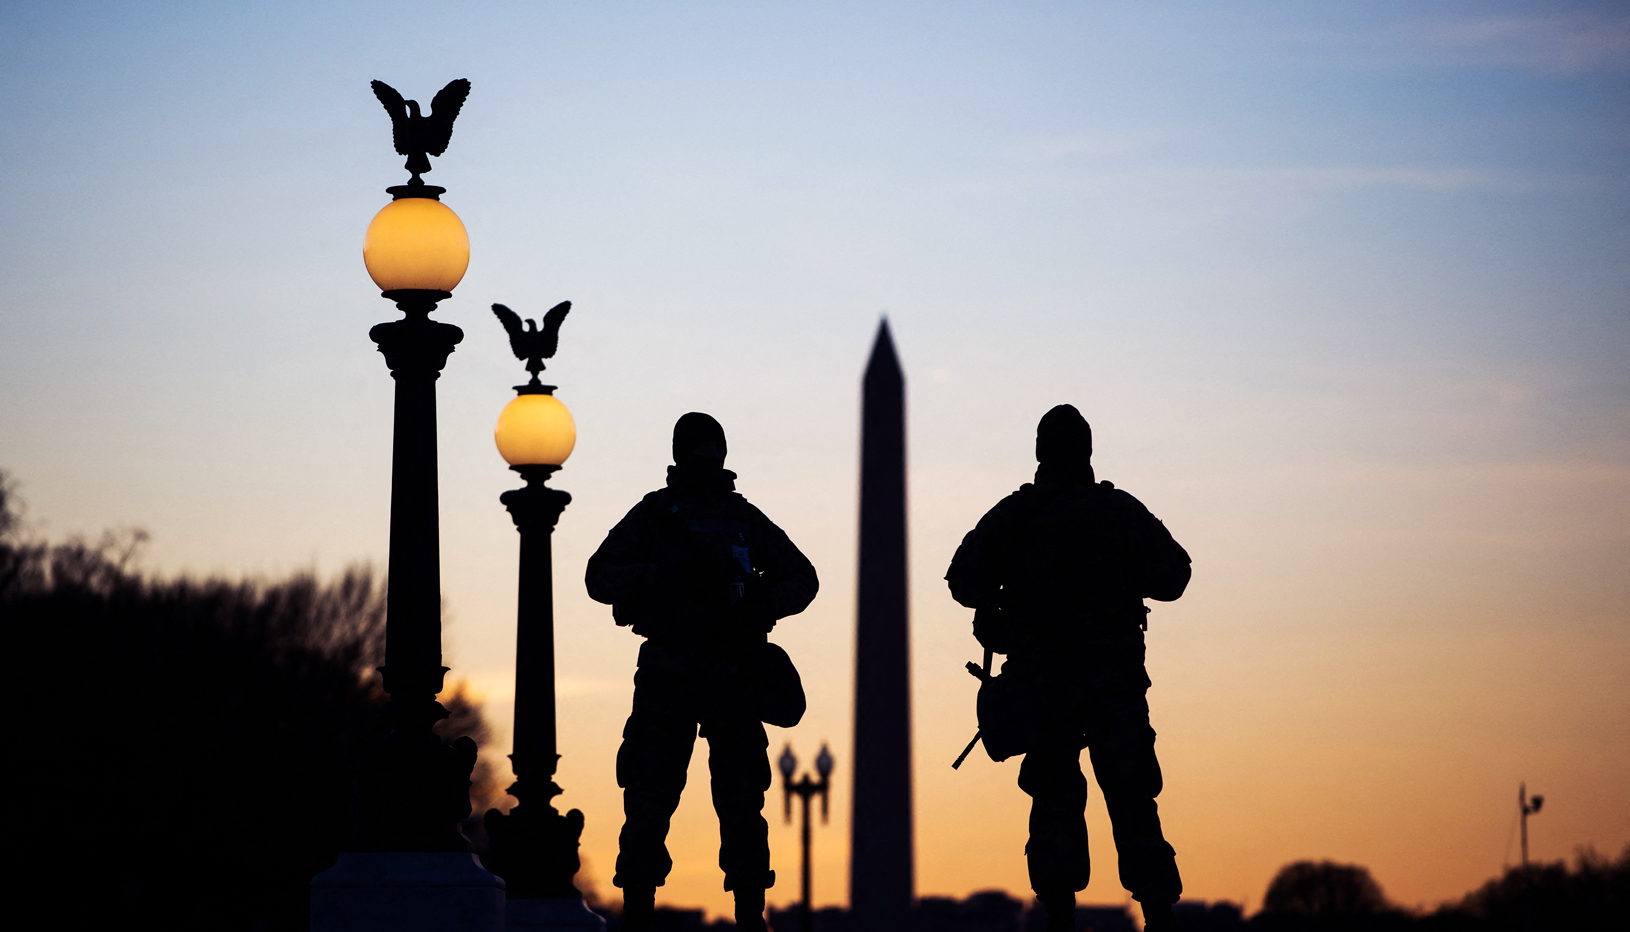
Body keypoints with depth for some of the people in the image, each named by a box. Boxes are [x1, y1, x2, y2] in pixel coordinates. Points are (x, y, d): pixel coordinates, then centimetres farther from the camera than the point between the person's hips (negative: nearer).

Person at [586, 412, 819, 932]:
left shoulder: (744, 518, 12)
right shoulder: (652, 514, 6)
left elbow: (802, 577, 15)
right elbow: (600, 577, 1)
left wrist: (766, 603, -6)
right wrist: (658, 574, -16)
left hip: (733, 674, 2)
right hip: (666, 672, -2)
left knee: (743, 800, -1)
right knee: (649, 797, -3)